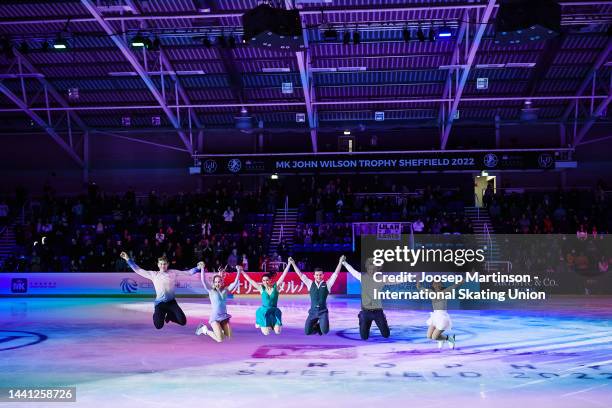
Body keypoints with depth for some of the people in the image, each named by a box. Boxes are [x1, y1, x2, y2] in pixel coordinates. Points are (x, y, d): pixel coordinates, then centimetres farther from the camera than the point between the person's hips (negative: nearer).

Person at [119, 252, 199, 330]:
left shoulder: (173, 272, 4)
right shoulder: (153, 274, 4)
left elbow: (187, 272, 3)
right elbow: (138, 270, 6)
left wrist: (198, 268, -9)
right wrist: (128, 259, 2)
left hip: (171, 302, 1)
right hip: (160, 303, -1)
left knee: (183, 322, -11)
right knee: (159, 326, -15)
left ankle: (170, 315, 23)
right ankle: (158, 315, 24)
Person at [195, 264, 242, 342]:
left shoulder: (225, 290, 6)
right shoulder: (211, 291, -3)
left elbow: (235, 282, 4)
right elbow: (203, 280, -13)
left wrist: (239, 272, -5)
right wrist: (202, 268, -19)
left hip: (224, 316, 4)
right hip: (215, 317, -4)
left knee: (229, 337, 3)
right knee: (220, 339, -12)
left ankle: (218, 329, 30)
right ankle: (205, 329, 11)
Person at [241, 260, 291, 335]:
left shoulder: (276, 286, -5)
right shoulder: (261, 288, -6)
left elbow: (283, 275, -11)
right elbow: (250, 280, -5)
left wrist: (289, 264, -17)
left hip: (274, 311, 1)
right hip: (264, 311, -1)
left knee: (277, 332, -10)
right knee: (266, 333, -8)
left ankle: (272, 325, 25)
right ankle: (261, 324, 26)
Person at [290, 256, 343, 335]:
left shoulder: (327, 284, 3)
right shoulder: (310, 284, 6)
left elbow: (335, 273, 0)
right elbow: (300, 274, 5)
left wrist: (340, 262, -7)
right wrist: (293, 263, 1)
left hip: (323, 312, -1)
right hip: (313, 312, 1)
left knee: (325, 331, -19)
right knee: (307, 332, -10)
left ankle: (319, 325, 20)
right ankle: (316, 326, 26)